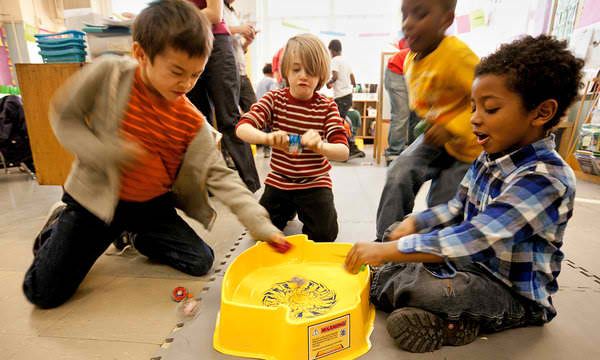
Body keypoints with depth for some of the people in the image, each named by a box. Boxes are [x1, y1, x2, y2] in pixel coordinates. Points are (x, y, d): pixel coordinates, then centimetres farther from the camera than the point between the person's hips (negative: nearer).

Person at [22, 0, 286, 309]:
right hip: (95, 198, -1)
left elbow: (220, 176, -14)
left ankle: (139, 236, 23)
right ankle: (58, 227, 30)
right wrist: (107, 153, -28)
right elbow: (63, 117, -8)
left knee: (200, 261, -1)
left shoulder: (193, 122, -13)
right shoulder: (109, 73, -17)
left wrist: (260, 225, -22)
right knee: (44, 293, 0)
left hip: (152, 205, 2)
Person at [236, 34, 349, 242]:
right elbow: (242, 128, -19)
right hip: (278, 180, 1)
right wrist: (267, 138, -42)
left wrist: (320, 146, -42)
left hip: (315, 182, -1)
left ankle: (304, 209, 22)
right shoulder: (274, 99, -6)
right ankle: (289, 209, 26)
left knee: (325, 234, -11)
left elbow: (343, 152, -19)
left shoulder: (327, 107, -8)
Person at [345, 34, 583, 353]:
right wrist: (413, 223, -9)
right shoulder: (490, 157, -2)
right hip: (472, 263, 8)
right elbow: (457, 208, 8)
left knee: (420, 287, -33)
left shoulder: (546, 178, -27)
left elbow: (469, 240, -36)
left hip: (515, 294, -7)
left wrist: (385, 250, -36)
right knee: (397, 233, 6)